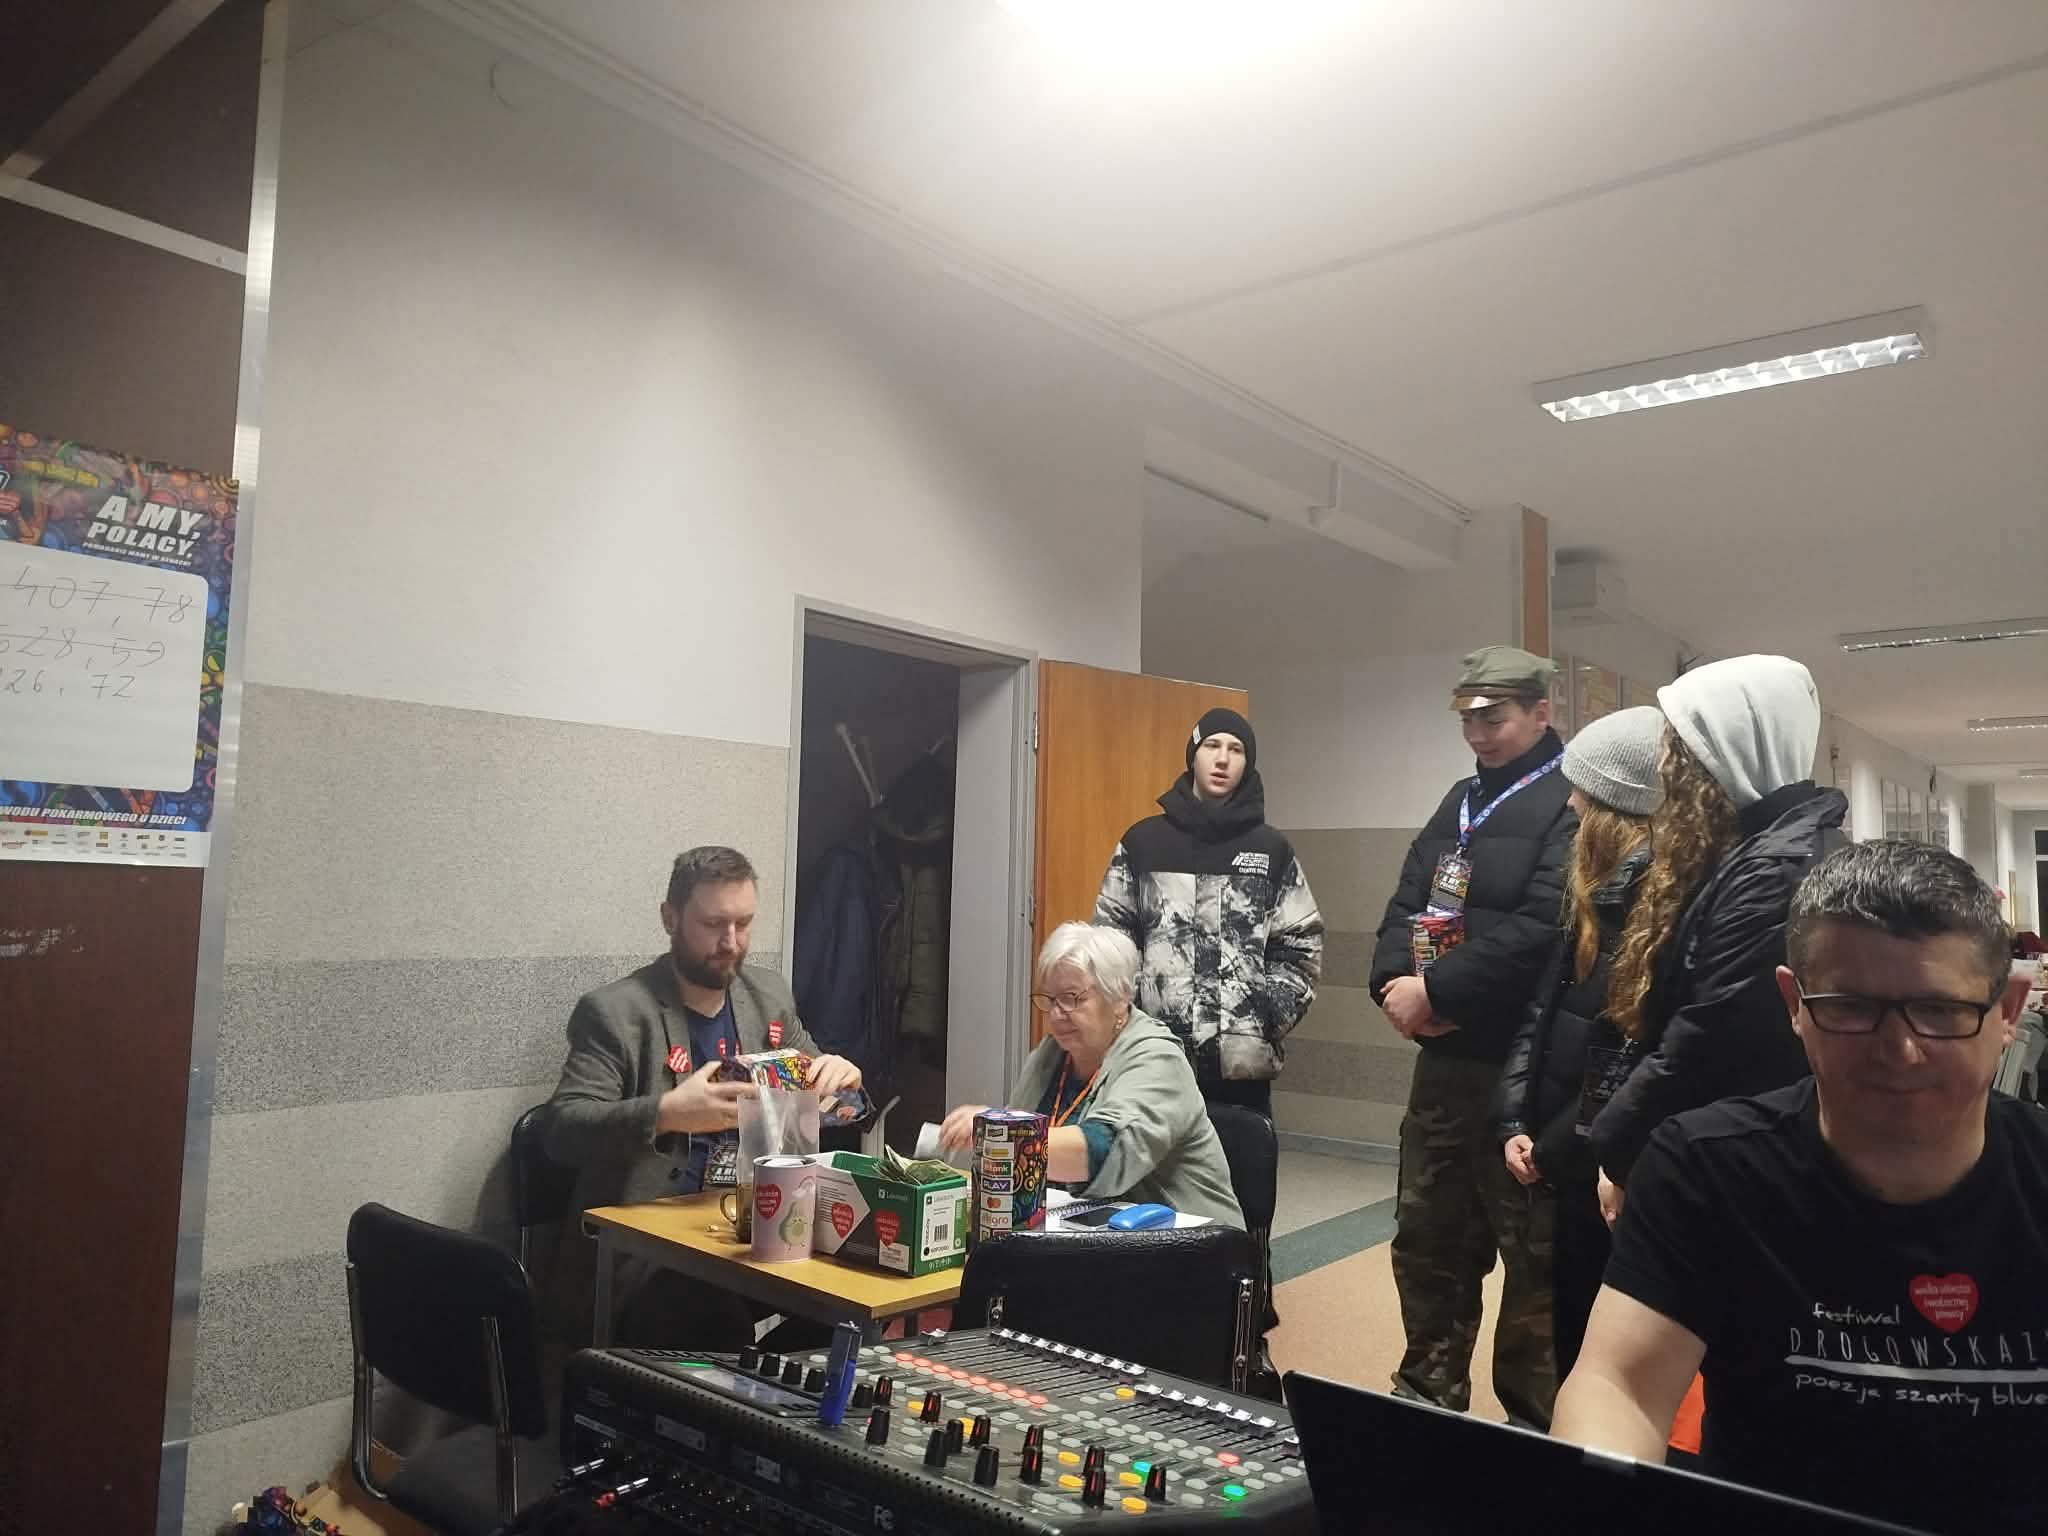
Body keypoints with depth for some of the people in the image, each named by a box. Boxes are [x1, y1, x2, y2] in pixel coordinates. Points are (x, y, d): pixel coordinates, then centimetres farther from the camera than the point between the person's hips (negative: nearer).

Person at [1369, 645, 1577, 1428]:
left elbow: (1541, 928, -22)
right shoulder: (1460, 802, 16)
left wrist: (1436, 990, -18)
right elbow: (1406, 904, 13)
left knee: (1533, 1254, 5)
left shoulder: (1572, 803, -11)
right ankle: (1428, 1397, 34)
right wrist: (1395, 980, -7)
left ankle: (1534, 1427, 21)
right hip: (1443, 1059, 8)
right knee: (1427, 1239, 17)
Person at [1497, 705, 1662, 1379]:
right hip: (1575, 1159, 8)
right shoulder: (1595, 887, 11)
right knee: (1572, 1339, 20)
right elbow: (1544, 1009, 13)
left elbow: (1629, 1046, -23)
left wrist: (1556, 1147, -14)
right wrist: (1517, 1122, 6)